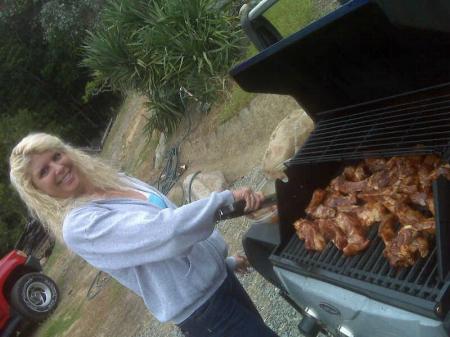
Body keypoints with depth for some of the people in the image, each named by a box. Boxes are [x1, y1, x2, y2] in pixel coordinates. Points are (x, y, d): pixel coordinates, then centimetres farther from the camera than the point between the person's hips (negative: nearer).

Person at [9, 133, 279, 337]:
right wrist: (225, 198, -27)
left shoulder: (113, 181, 5)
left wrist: (224, 260, 19)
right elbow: (162, 230, -32)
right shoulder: (78, 226, -21)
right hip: (201, 307, -8)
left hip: (218, 276, 8)